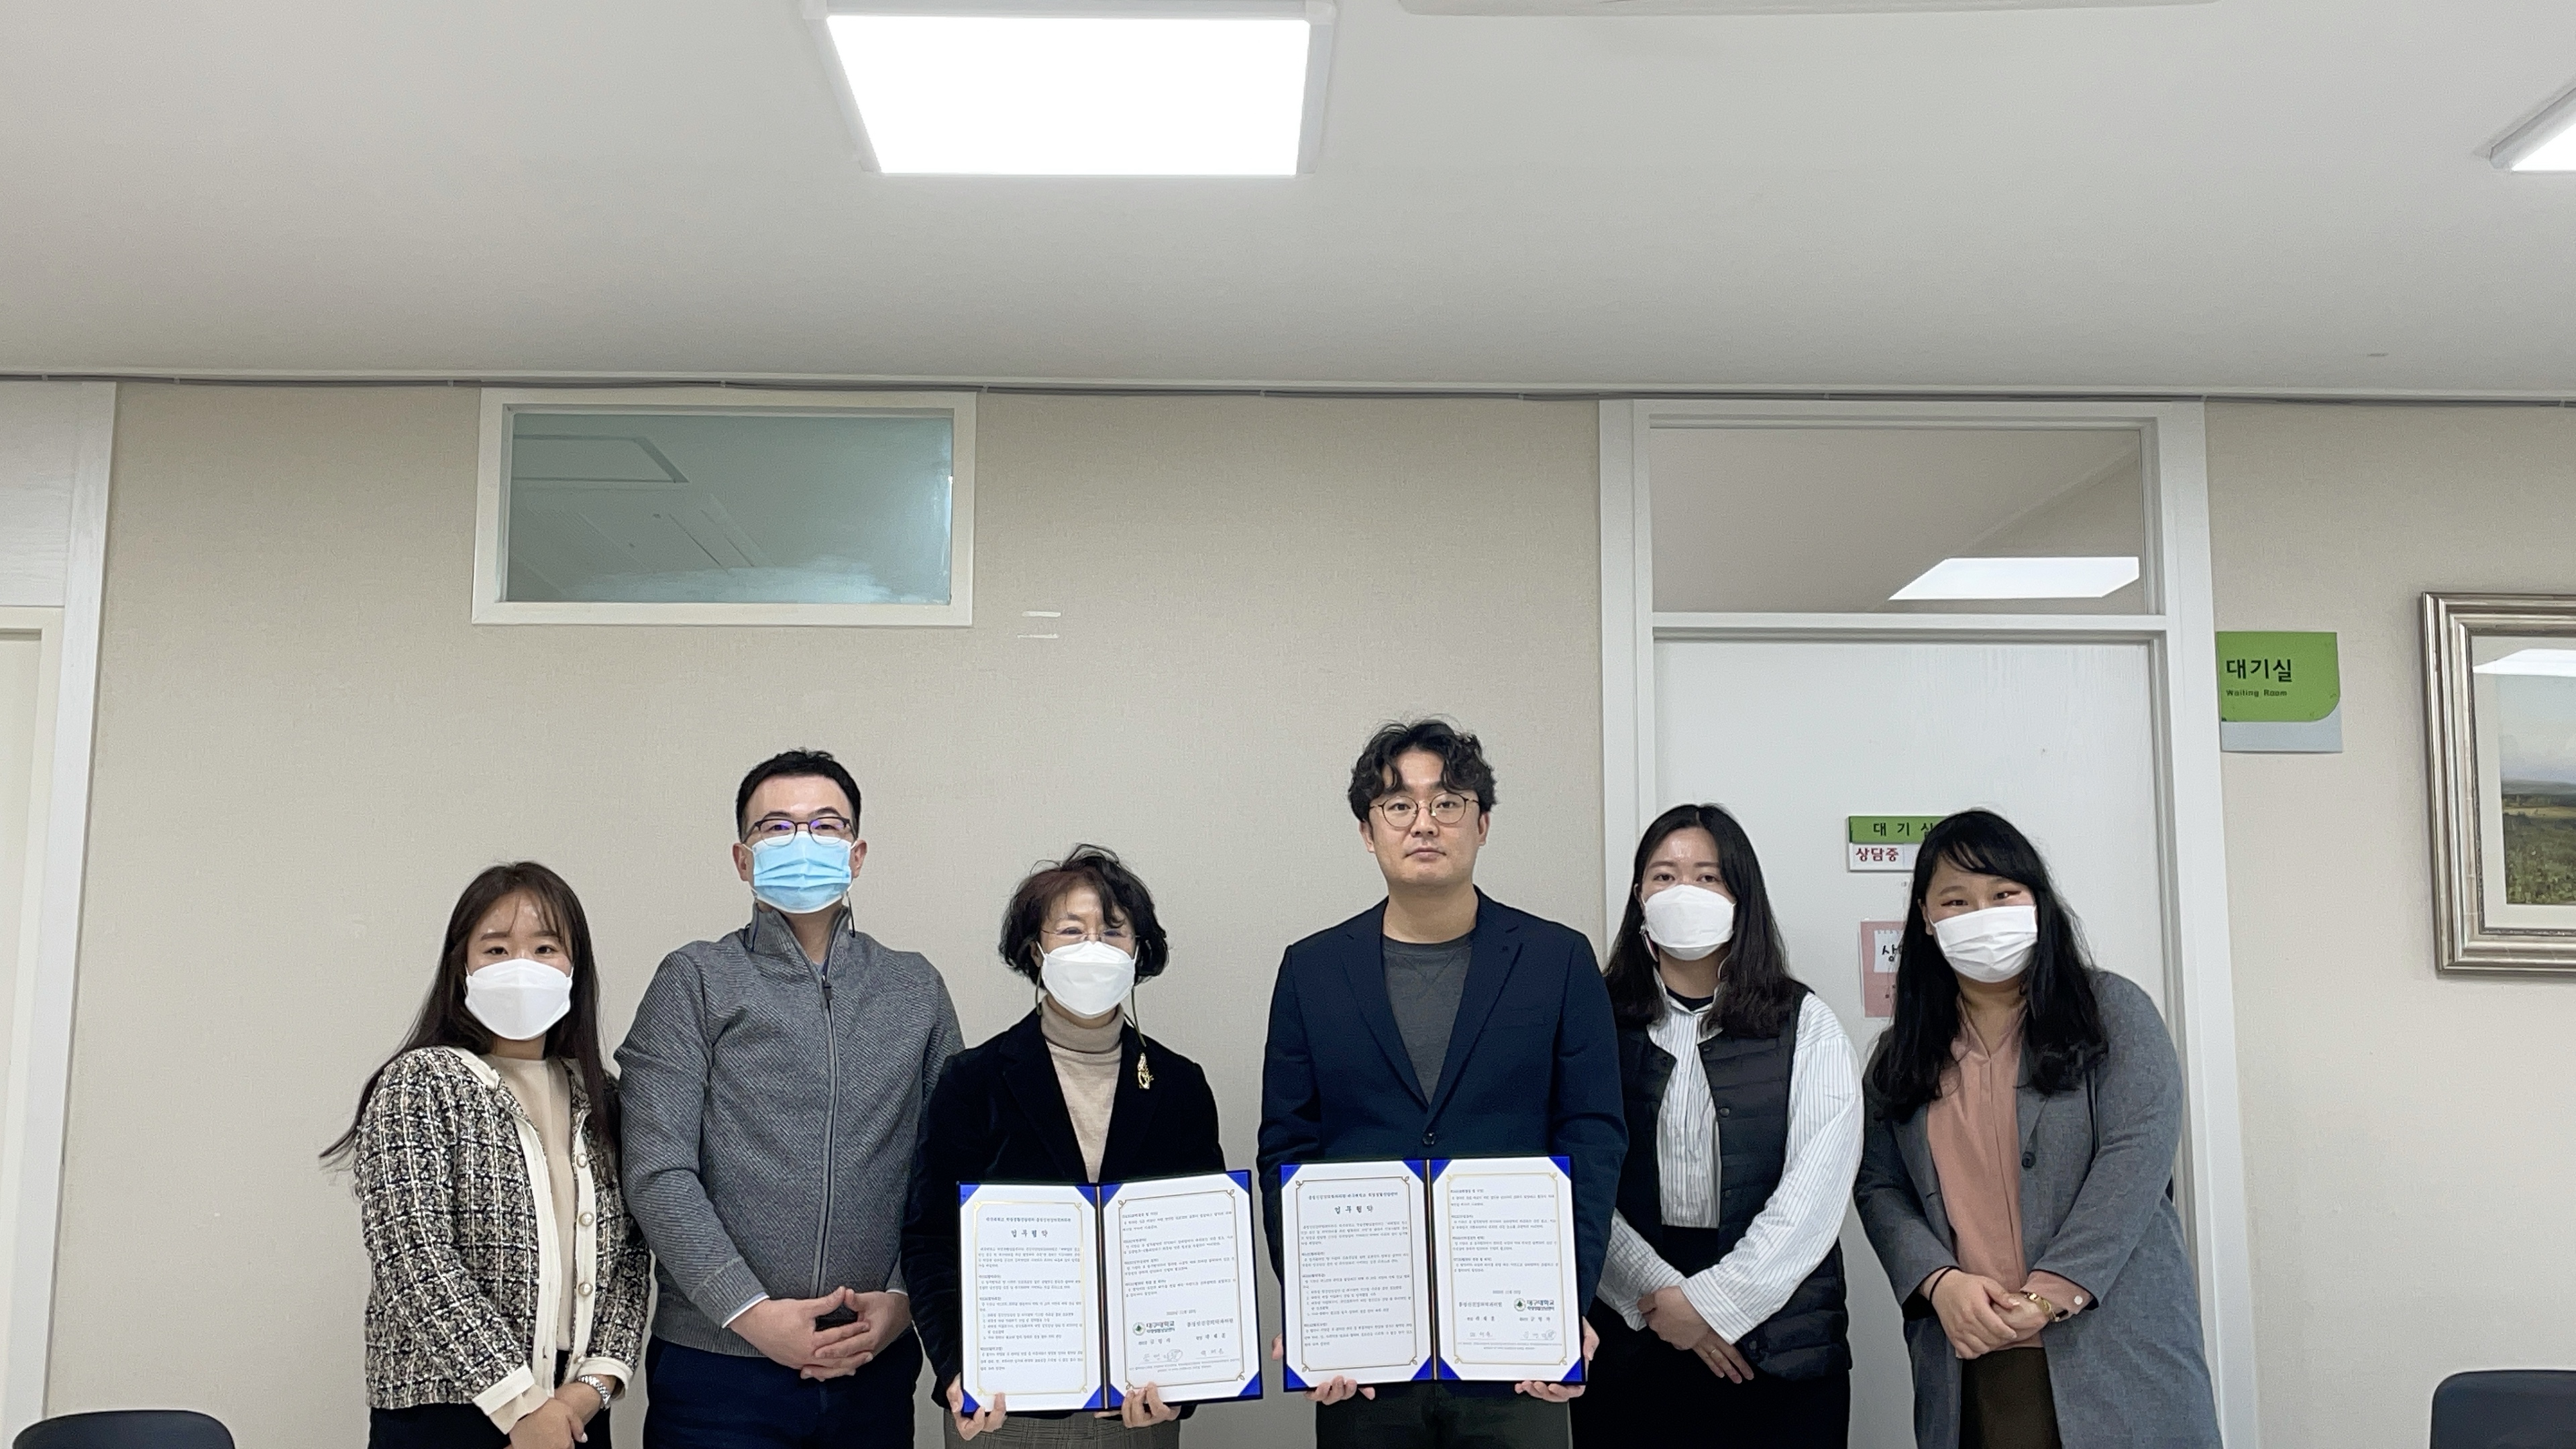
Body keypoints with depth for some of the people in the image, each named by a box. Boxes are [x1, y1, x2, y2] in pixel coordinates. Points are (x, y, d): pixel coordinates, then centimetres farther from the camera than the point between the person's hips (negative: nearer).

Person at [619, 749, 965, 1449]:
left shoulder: (917, 990, 10)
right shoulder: (695, 982, 2)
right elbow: (658, 1175, -6)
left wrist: (905, 1299, -5)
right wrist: (751, 1312, -12)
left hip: (875, 1364, 2)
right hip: (718, 1365, -2)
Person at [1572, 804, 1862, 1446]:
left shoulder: (1807, 1026, 1)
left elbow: (1816, 1193, -6)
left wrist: (1715, 1301, -12)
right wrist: (1660, 1295, -12)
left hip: (1778, 1349, 0)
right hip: (1626, 1340, 1)